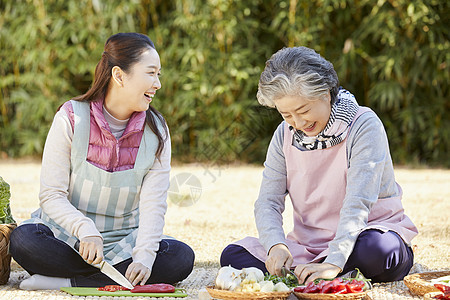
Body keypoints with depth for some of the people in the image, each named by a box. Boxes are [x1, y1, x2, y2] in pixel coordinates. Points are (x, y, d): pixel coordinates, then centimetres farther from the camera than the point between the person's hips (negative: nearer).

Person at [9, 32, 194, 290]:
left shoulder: (156, 130, -2)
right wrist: (86, 231, -31)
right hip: (68, 236, -2)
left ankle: (69, 281, -25)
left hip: (124, 243, 3)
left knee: (182, 258, -26)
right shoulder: (71, 119, -9)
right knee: (24, 241, -32)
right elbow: (52, 196, -12)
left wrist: (144, 257, -28)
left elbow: (153, 203, -10)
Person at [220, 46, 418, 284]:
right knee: (232, 256, -15)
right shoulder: (285, 135, 3)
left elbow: (357, 204, -25)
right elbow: (267, 202, -2)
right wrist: (276, 245, -25)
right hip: (309, 244, 4)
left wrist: (334, 263, -38)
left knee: (377, 251, -40)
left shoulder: (365, 126, -15)